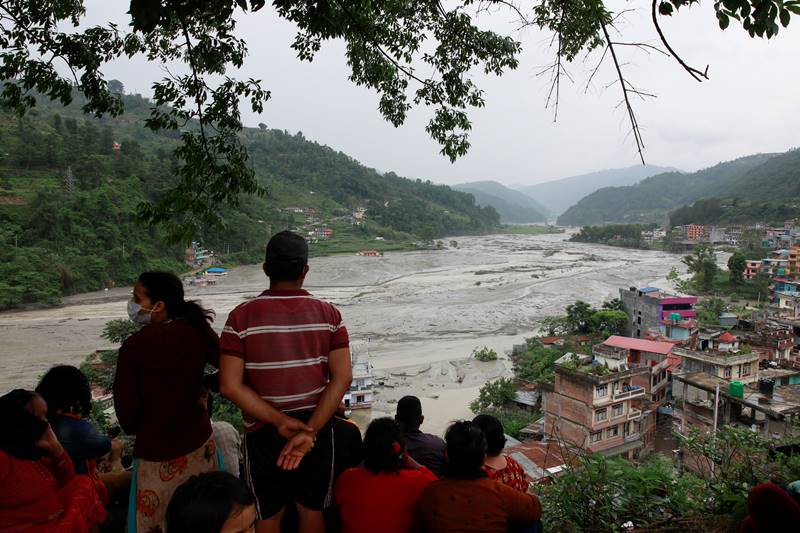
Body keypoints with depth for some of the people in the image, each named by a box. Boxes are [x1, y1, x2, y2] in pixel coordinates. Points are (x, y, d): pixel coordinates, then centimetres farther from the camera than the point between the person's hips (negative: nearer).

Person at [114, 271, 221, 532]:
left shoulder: (133, 347, -19)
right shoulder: (197, 332, -11)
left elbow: (126, 407, -11)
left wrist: (133, 429, 8)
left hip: (155, 452, -3)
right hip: (198, 443, 4)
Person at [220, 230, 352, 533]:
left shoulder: (242, 317, -10)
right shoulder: (328, 314, -7)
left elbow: (230, 386, -16)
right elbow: (342, 377, -14)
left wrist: (281, 421, -15)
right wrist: (309, 430, -16)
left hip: (264, 432, -1)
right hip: (317, 429, 2)